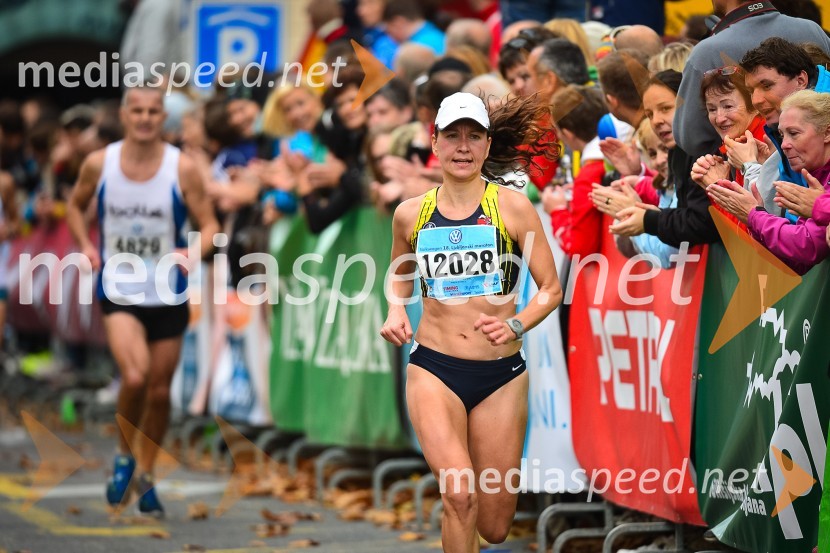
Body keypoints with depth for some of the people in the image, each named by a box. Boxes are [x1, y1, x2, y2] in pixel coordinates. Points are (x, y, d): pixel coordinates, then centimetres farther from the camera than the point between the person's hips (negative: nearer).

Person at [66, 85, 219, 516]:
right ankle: (124, 456, 5)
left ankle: (146, 476, 30)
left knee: (160, 390, 10)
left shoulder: (182, 169, -8)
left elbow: (209, 225, -4)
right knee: (135, 377, -22)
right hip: (119, 291, -1)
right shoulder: (99, 164, -5)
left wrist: (192, 251, -25)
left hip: (168, 295, 1)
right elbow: (75, 206, 14)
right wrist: (86, 246, -3)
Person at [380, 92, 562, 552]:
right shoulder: (411, 214, 3)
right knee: (460, 497, -24)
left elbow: (551, 288, 0)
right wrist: (395, 311, 3)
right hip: (434, 370, 0)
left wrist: (516, 325, -18)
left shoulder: (512, 207, -5)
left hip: (501, 374, 0)